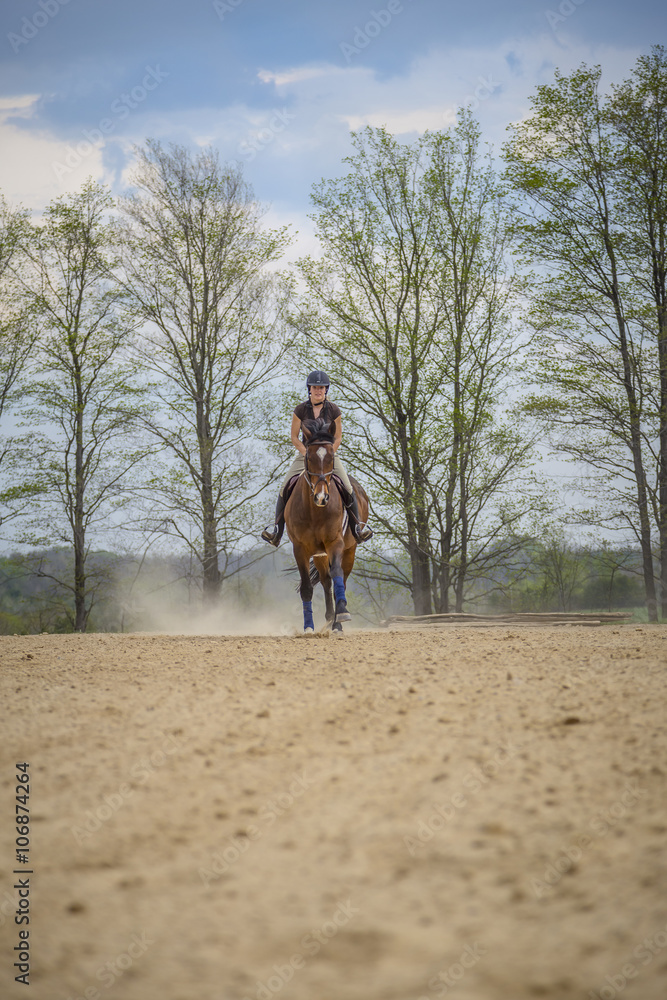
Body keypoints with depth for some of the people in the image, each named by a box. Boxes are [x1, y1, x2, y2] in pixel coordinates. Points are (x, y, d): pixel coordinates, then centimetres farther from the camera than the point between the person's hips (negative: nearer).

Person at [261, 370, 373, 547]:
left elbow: (338, 437, 1)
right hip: (304, 453, 0)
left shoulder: (334, 410, -3)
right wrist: (307, 454, -14)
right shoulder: (300, 410, -4)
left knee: (347, 488, -18)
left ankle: (358, 524, -4)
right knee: (285, 487, -17)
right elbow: (294, 437, -1)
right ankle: (277, 527, -8)